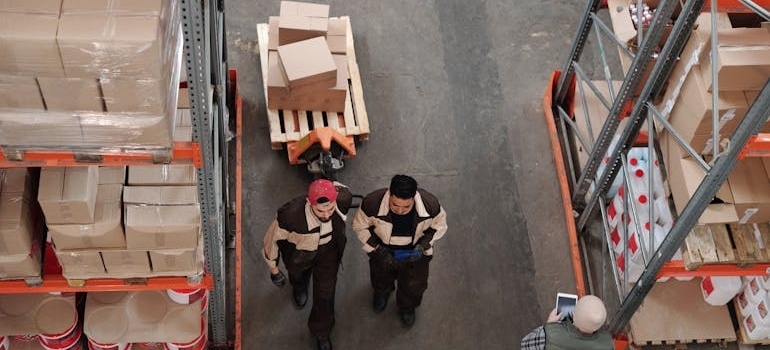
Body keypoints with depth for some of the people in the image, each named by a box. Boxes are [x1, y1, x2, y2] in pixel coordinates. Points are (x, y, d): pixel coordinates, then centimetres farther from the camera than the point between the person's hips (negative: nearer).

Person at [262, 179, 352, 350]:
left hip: (328, 250, 1)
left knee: (325, 293, 16)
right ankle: (300, 287, 73)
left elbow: (338, 186, -10)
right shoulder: (290, 214, -46)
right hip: (299, 251, -1)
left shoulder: (344, 198, -39)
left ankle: (321, 332, 47)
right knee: (297, 274, 33)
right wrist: (273, 268, -6)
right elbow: (272, 238, -24)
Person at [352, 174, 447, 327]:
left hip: (415, 253, 0)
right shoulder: (372, 203, -38)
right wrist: (379, 250, -25)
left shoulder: (430, 205, -35)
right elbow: (360, 226, -17)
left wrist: (423, 246, -26)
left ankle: (407, 307, 55)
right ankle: (382, 293, 69)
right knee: (381, 279, 30)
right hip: (383, 250, 1)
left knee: (414, 286, 18)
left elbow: (439, 226, -12)